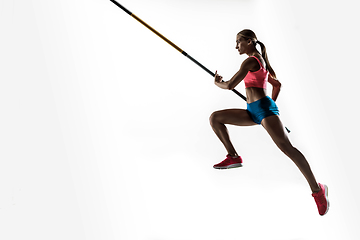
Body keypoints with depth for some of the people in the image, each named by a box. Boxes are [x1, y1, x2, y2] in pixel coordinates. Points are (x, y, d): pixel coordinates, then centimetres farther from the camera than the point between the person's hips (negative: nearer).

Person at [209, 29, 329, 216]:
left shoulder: (250, 61, -7)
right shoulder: (261, 61, 23)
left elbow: (230, 85, -13)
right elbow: (277, 84, 32)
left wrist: (218, 83, 7)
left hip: (263, 107, -10)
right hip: (253, 112, 10)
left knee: (286, 147, -20)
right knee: (215, 118, 6)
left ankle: (317, 189, -17)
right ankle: (233, 157, 5)